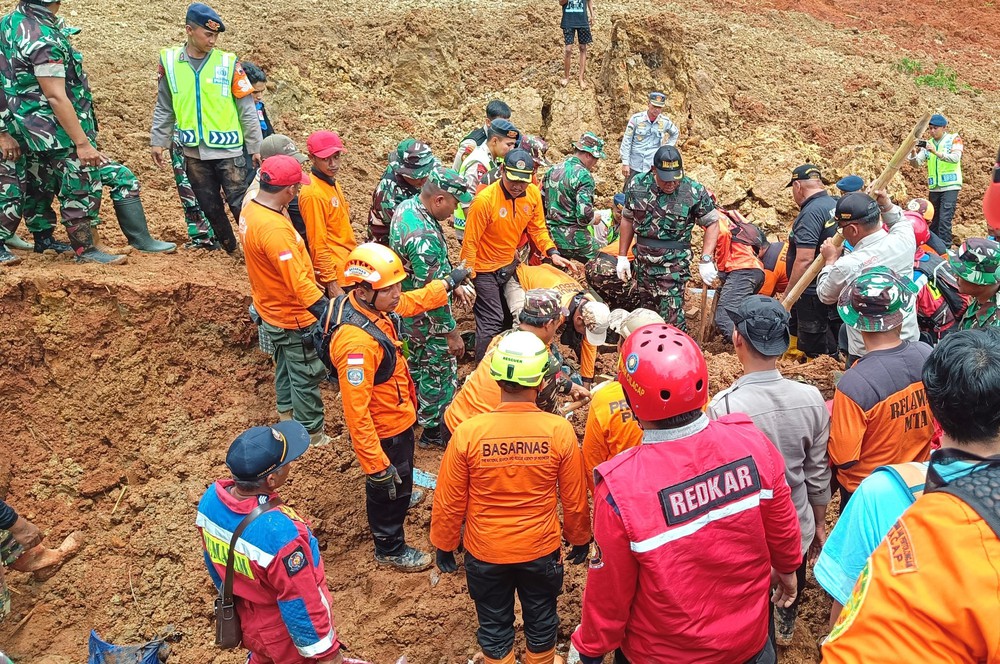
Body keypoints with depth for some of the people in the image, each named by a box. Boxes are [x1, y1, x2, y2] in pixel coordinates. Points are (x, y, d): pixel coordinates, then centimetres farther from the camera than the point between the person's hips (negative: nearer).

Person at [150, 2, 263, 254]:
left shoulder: (228, 63, -4)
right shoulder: (170, 61, 2)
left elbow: (247, 110, -2)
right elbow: (163, 108, 11)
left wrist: (255, 147, -2)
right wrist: (158, 141, 9)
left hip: (229, 150, -3)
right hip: (194, 153, 3)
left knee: (241, 204, -4)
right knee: (210, 207, 12)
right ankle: (231, 249, 28)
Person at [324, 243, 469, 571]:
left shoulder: (372, 305, -13)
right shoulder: (357, 342, -41)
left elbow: (414, 302, 12)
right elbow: (356, 412, -37)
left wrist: (449, 283, 21)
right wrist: (375, 466, -32)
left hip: (398, 416, 9)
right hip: (384, 430, -8)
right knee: (388, 487, 17)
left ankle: (400, 498, 66)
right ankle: (390, 549, 42)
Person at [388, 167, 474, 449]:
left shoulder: (406, 206, -6)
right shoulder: (425, 239, -37)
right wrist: (452, 333, -20)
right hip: (425, 318, -9)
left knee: (415, 362, 27)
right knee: (439, 372, 11)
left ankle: (413, 409, 47)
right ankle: (433, 429, 28)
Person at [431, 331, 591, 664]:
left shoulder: (468, 432, -22)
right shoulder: (560, 431, -21)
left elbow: (449, 503, -11)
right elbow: (575, 500, -8)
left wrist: (444, 545, 7)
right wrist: (579, 539, 11)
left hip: (485, 553, 0)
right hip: (542, 551, 1)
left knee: (494, 627, 22)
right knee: (541, 623, 25)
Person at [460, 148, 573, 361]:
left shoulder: (533, 193, -9)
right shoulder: (485, 200, -27)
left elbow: (537, 228, 4)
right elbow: (470, 242, -21)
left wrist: (552, 252, -10)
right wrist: (467, 279, -18)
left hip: (510, 263, 7)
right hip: (485, 269, -7)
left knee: (511, 317, 18)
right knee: (492, 323, -6)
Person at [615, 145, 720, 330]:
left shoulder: (695, 192, -12)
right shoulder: (637, 185, -2)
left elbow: (712, 223, -3)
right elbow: (628, 219, 9)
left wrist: (706, 261, -13)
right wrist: (622, 257, 8)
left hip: (674, 265, -4)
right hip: (643, 261, 4)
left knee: (672, 320, -7)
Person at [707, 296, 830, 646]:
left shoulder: (724, 407, -30)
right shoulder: (811, 398, -17)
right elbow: (818, 474, -5)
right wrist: (819, 524, 13)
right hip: (798, 528, 4)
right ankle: (784, 628, 58)